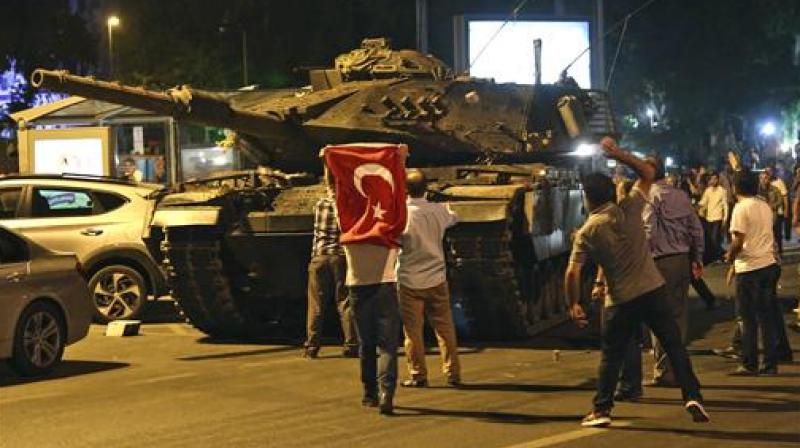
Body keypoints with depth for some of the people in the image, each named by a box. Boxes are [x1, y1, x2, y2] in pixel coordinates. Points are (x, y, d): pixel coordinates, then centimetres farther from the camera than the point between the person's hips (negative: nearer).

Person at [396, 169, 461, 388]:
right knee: (445, 328, 8)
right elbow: (454, 218, 20)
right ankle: (453, 374, 9)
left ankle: (418, 375, 7)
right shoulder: (438, 210, -1)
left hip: (409, 281, -3)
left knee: (413, 331, 5)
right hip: (436, 279, 3)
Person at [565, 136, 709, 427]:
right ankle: (692, 397, 0)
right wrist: (618, 155, 9)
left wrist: (573, 305, 2)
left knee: (611, 356, 10)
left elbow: (572, 272, -10)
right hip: (653, 290, 1)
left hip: (621, 301, -1)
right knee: (674, 346, 6)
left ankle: (602, 410, 11)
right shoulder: (629, 210, -2)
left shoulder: (586, 233, -5)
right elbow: (648, 173, 11)